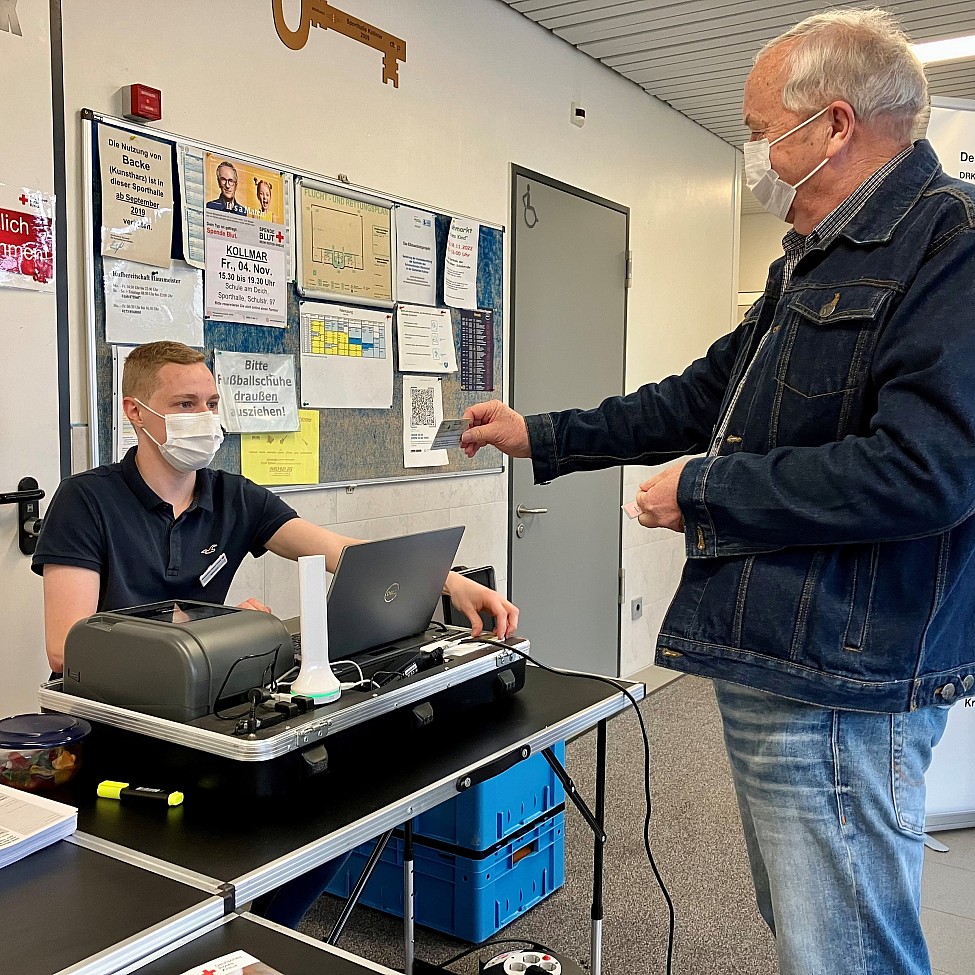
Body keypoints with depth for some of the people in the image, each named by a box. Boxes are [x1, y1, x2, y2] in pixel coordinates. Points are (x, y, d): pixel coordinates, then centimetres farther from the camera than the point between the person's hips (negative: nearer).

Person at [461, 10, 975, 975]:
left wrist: (703, 491, -14)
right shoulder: (807, 268, 19)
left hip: (839, 681, -10)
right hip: (765, 663, 10)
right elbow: (701, 399, 24)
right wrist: (541, 436, 22)